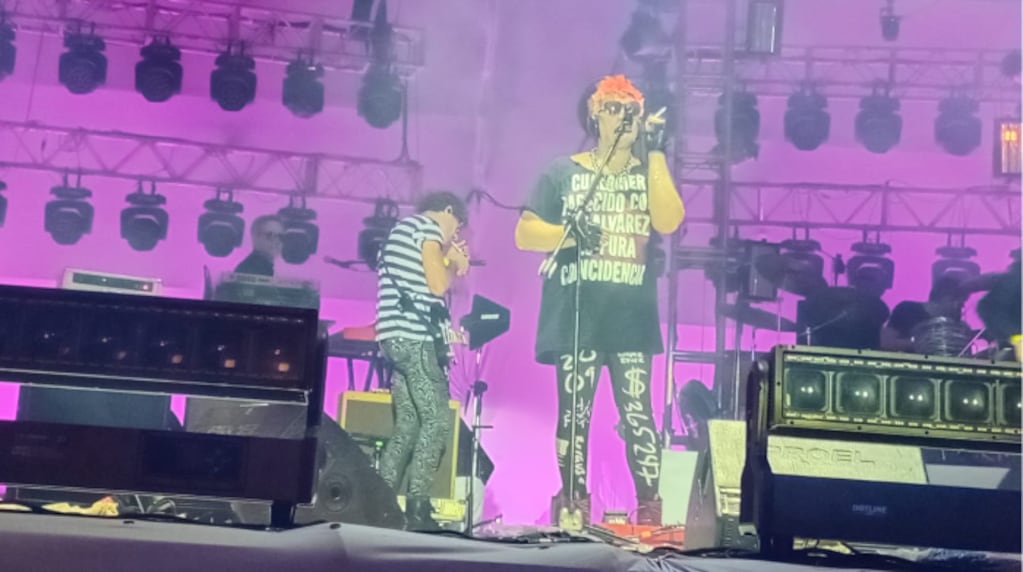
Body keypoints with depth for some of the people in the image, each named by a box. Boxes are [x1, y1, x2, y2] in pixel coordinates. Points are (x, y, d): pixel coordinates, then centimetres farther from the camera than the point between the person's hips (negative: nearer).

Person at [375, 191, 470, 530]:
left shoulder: (403, 231, 27)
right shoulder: (427, 226, -2)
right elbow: (438, 285, -11)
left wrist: (451, 263, 22)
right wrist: (453, 263, 7)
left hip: (398, 337, 10)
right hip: (412, 336, -10)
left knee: (408, 425, 9)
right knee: (437, 421, -9)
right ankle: (417, 508, -13)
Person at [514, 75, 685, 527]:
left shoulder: (650, 174, 14)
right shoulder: (563, 171, 9)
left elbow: (669, 222, -6)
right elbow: (524, 233, 5)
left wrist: (655, 152, -5)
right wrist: (568, 233, -14)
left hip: (632, 317, 1)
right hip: (575, 316, 0)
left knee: (636, 413, -5)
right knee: (574, 413, 2)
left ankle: (649, 509, -2)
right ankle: (572, 506, 9)